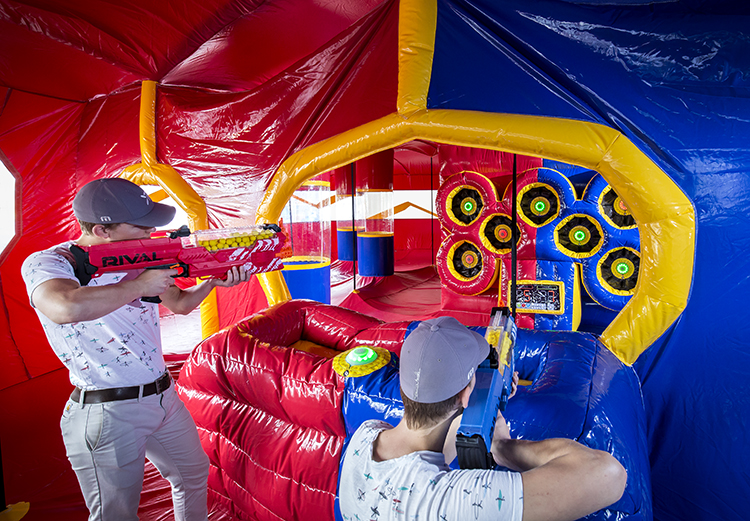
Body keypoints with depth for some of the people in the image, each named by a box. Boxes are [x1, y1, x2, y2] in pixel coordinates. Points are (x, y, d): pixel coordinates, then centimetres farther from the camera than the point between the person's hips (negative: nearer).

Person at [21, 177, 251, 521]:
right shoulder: (46, 263, -16)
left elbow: (181, 303, 16)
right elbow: (67, 309, -40)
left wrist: (214, 281, -2)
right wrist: (140, 285, -27)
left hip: (164, 397, 7)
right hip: (107, 414, -7)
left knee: (194, 474, 24)